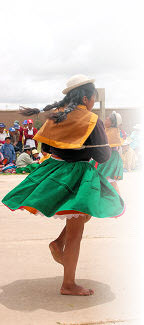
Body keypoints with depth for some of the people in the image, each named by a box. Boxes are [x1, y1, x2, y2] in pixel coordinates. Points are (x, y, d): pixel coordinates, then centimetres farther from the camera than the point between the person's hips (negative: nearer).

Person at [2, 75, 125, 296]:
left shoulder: (56, 115, 4)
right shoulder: (91, 121, -14)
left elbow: (46, 146, 12)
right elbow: (102, 156, -10)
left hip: (54, 169, 7)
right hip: (78, 176, -7)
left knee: (87, 213, 29)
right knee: (75, 233, 2)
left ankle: (59, 243, 18)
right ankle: (68, 285, 11)